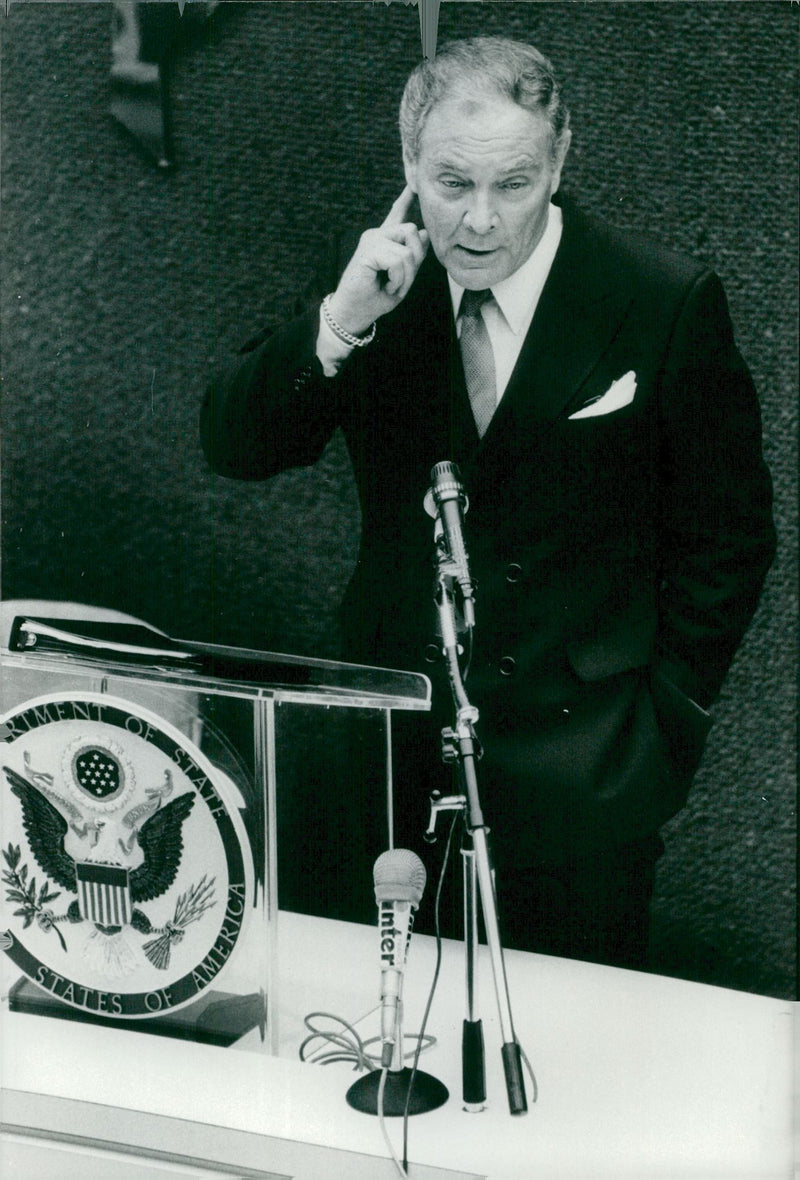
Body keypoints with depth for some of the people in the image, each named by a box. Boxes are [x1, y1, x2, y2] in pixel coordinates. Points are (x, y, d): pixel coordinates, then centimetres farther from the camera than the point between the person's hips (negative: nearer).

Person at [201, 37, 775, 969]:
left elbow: (727, 534, -2)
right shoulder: (379, 283, -3)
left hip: (581, 774, -2)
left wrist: (668, 714, -4)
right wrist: (340, 323, -22)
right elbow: (233, 448, -7)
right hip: (396, 744, 3)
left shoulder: (666, 306, -12)